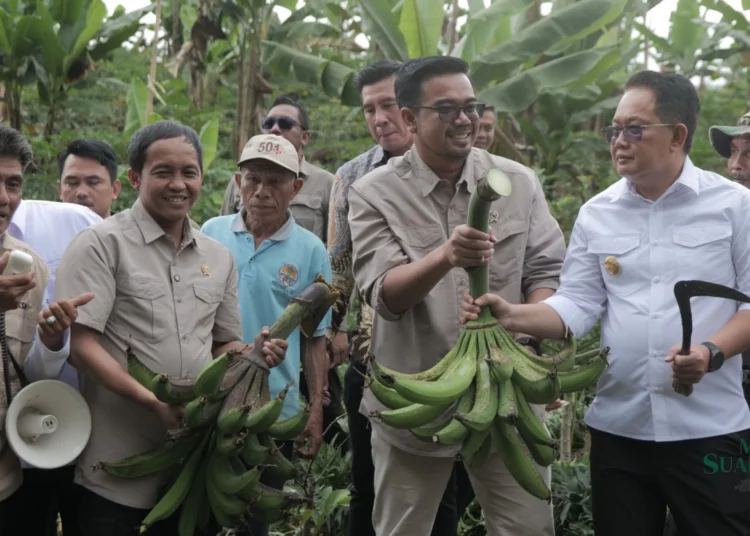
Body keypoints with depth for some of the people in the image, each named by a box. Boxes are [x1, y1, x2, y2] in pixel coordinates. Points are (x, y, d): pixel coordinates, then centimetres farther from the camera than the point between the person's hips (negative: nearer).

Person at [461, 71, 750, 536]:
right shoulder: (596, 214, 6)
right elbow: (577, 305, 2)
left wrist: (712, 352, -21)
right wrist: (512, 316, -15)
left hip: (709, 428, -3)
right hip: (619, 426, 3)